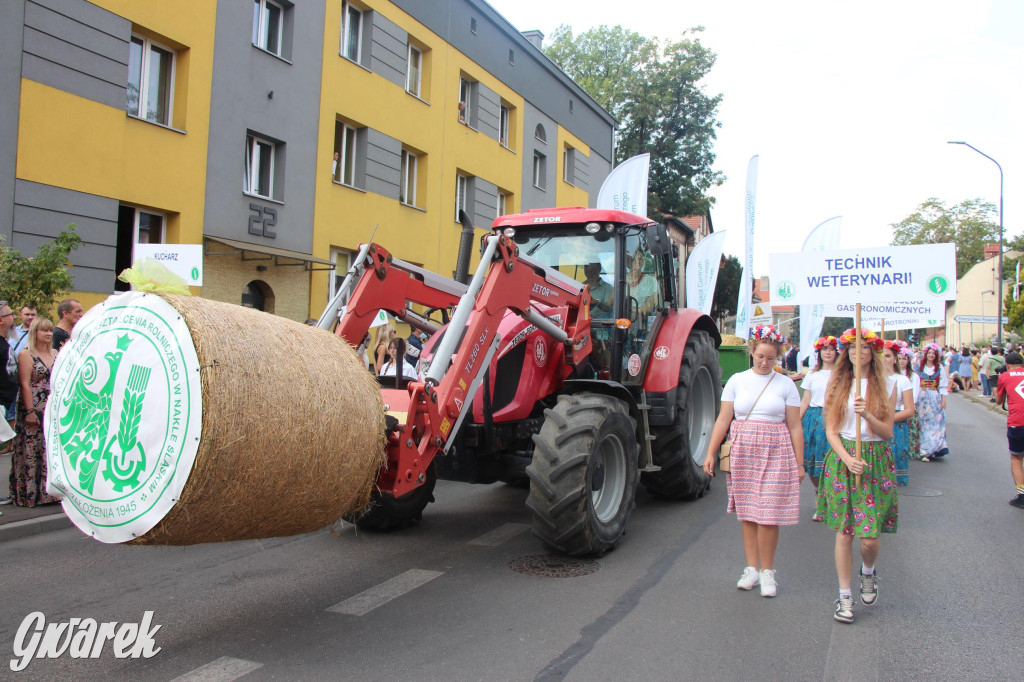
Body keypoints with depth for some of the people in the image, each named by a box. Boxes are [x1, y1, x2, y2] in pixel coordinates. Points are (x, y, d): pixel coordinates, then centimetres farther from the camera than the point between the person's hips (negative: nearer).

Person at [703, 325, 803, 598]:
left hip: (775, 453, -2)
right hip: (743, 452, 2)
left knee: (768, 514, -5)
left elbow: (795, 427, 3)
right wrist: (710, 453, 1)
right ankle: (752, 568, 18)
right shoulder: (737, 380, 6)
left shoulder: (785, 385, 3)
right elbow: (723, 420, 5)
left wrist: (799, 462, 1)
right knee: (747, 513, 7)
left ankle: (767, 571, 10)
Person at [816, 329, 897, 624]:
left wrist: (867, 415, -20)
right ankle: (844, 595, 12)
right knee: (844, 531, 1)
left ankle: (868, 572, 28)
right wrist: (847, 459, -12)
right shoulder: (838, 384, 6)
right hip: (841, 458, 1)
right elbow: (831, 429, 2)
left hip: (875, 461, -1)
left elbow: (887, 431, -1)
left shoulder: (886, 385, 3)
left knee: (870, 536, -5)